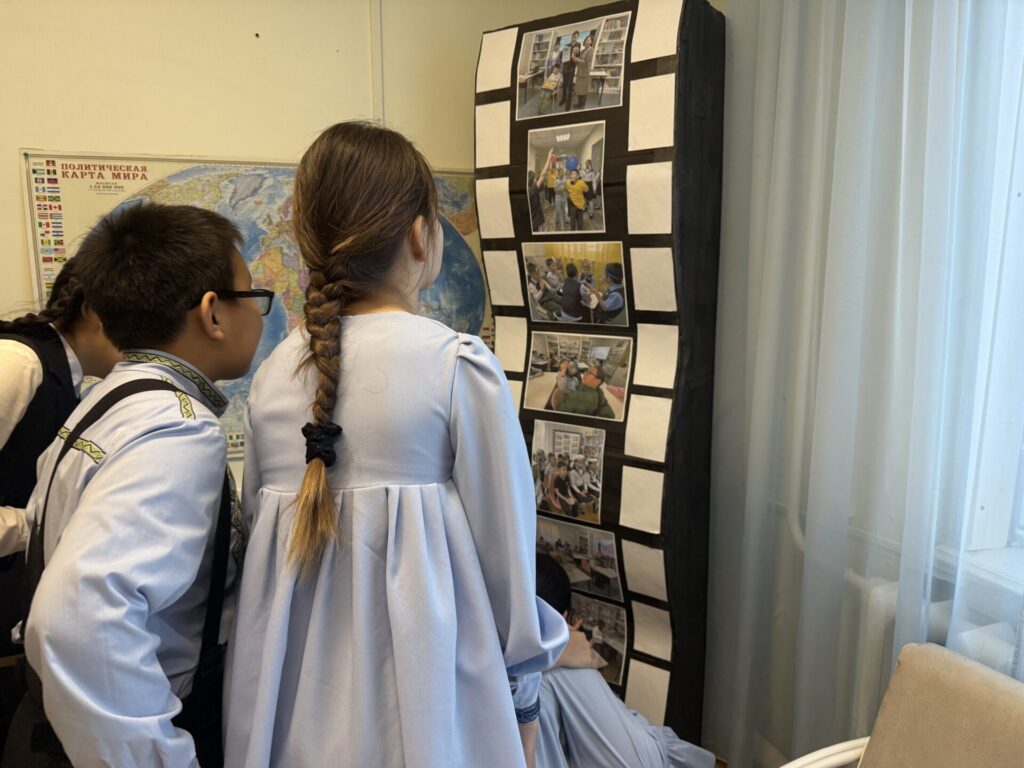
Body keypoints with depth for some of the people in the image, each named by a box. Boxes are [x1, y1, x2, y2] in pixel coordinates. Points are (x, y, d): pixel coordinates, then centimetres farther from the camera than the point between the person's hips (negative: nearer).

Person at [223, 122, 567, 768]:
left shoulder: (272, 375, -2)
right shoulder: (460, 365, -16)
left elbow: (260, 531, 5)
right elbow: (505, 548, -12)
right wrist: (522, 695, 3)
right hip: (419, 702, -4)